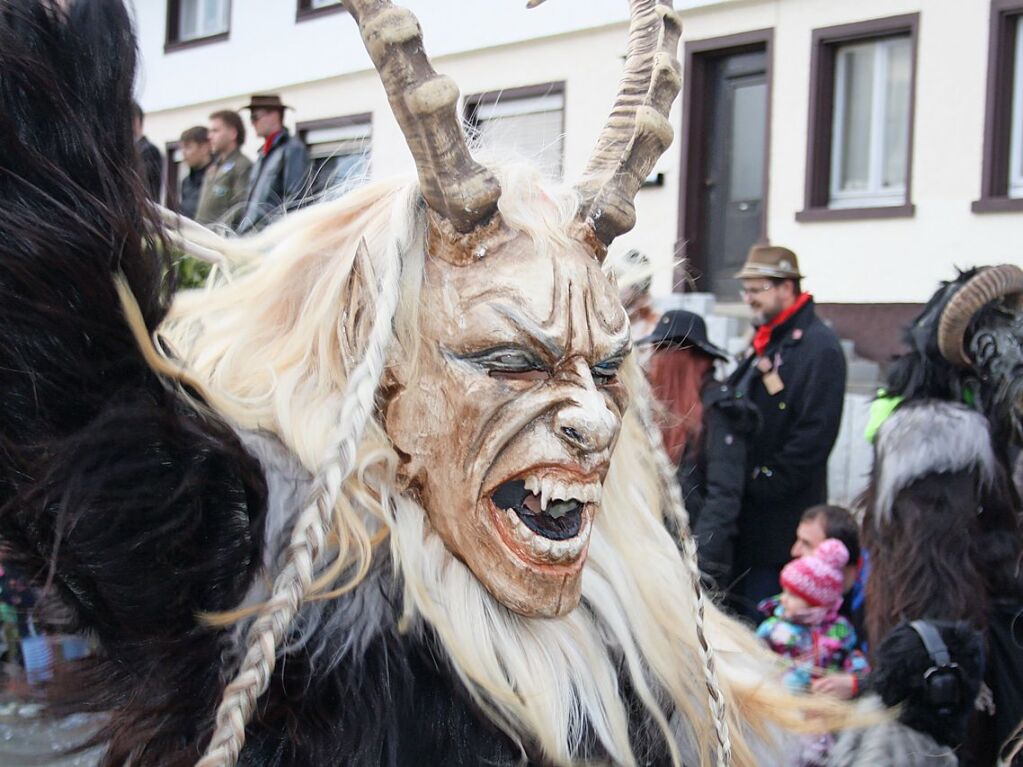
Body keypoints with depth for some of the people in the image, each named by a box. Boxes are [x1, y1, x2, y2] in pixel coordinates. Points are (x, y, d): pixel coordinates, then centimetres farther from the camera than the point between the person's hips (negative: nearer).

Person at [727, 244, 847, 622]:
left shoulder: (819, 346, -13)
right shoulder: (765, 340, 16)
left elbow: (816, 432, -20)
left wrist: (765, 484, -19)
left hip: (780, 516, -9)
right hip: (746, 510, 9)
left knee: (760, 616, -4)